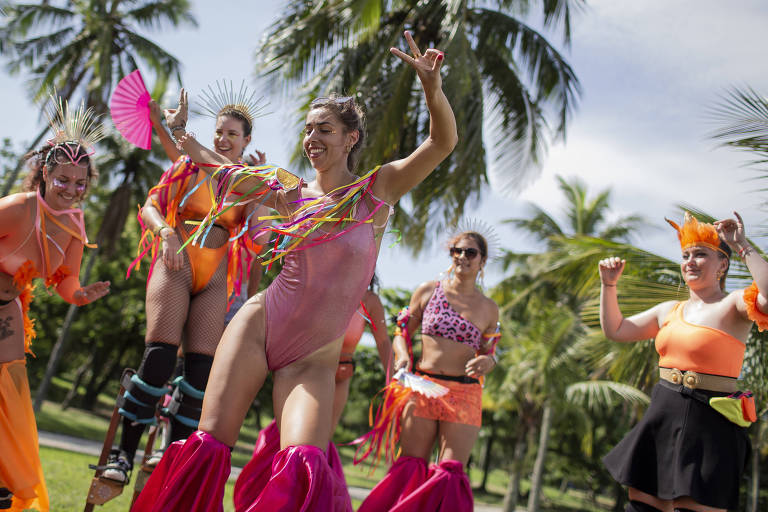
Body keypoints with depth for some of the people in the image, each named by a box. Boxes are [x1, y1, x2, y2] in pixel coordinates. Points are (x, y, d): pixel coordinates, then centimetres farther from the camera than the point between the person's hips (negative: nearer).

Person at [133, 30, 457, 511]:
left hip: (315, 358, -2)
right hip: (258, 327, 2)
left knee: (304, 467, -22)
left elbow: (443, 143, -11)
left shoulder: (377, 189, 1)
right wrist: (179, 129, 29)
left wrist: (432, 86, -27)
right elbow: (223, 168, 26)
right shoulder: (290, 193, 8)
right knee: (208, 445, -7)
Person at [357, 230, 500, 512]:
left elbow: (487, 352, 15)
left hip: (464, 394, 0)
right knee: (410, 468, -1)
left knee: (451, 472, -5)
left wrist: (488, 361, -8)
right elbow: (402, 332, 10)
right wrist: (403, 356, -10)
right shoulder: (428, 291, 7)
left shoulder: (489, 308, 9)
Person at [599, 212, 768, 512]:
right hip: (662, 420, 7)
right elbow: (614, 330, 23)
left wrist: (743, 246, -21)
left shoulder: (732, 306, -5)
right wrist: (609, 284, 12)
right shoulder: (669, 311, 14)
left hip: (707, 427, -7)